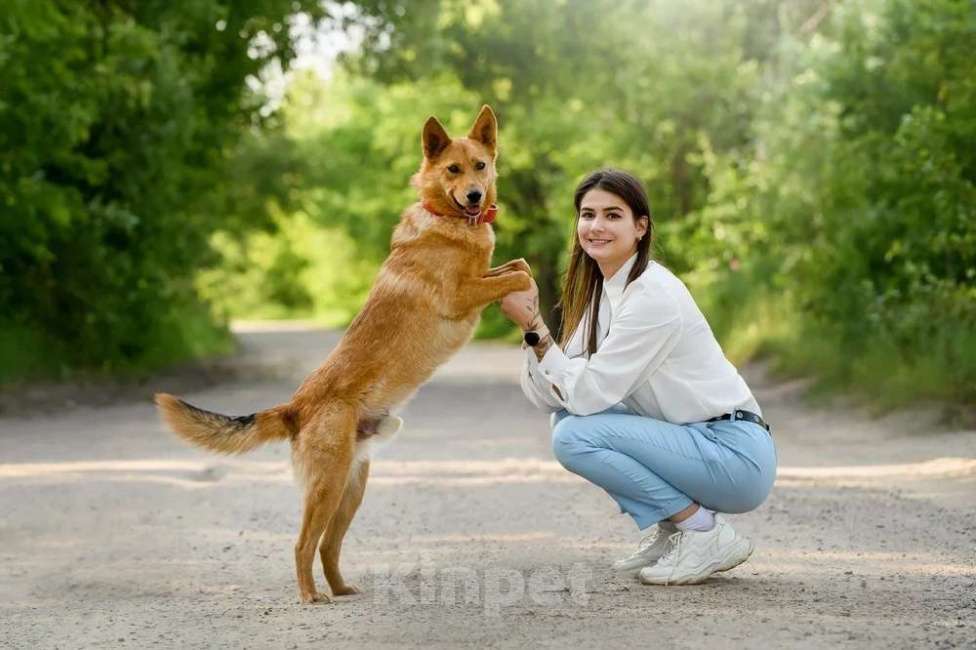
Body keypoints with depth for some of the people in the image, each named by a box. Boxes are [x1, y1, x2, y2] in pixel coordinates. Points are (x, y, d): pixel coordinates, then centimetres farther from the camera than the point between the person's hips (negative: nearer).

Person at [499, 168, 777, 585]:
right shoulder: (599, 290, 8)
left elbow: (589, 393, -20)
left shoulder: (653, 296, -19)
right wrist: (532, 326, -13)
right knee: (567, 417, 7)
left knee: (575, 437, -17)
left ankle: (706, 533, -9)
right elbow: (547, 396, 1)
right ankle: (666, 532, 8)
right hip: (694, 442, 9)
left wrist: (534, 326, -19)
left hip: (735, 456, -9)